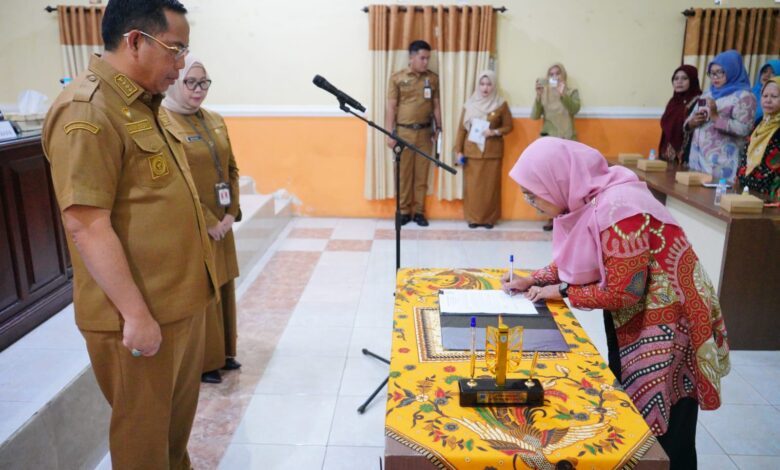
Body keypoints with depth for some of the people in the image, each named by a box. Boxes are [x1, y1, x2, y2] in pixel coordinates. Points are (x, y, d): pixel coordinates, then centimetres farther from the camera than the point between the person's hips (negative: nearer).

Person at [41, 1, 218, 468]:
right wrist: (136, 313, -22)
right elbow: (86, 226, -23)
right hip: (141, 313, -9)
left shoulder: (143, 105, 11)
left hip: (180, 301, 9)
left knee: (178, 416, 24)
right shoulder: (86, 112, -19)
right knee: (144, 431, 11)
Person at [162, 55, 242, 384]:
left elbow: (231, 168, 12)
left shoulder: (215, 121, 10)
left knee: (223, 289, 16)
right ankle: (200, 363, 20)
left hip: (221, 224, 7)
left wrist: (231, 213, 0)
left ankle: (223, 353, 32)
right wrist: (207, 222, -15)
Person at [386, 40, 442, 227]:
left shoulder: (433, 78, 7)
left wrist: (438, 128, 4)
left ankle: (419, 211, 14)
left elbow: (436, 105, 10)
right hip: (403, 132, -2)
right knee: (403, 174, 3)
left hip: (425, 132, 2)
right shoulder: (397, 78, -1)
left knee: (422, 174, 5)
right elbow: (391, 107, -3)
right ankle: (404, 211, 13)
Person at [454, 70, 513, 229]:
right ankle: (473, 217, 12)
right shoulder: (470, 104, 3)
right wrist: (458, 150, 0)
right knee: (472, 186, 1)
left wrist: (495, 132, -14)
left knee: (491, 186, 2)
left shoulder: (501, 104, 1)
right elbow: (462, 129, 5)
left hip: (493, 152, -1)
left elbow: (508, 126, 5)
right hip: (472, 152, 1)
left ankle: (489, 218, 13)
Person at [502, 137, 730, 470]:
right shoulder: (584, 197, -3)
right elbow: (574, 260, 11)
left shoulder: (617, 211, -30)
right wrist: (532, 281, -1)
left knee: (663, 435, 6)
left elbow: (623, 293, -26)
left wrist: (562, 292, -15)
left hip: (666, 324, -9)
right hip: (630, 320, 9)